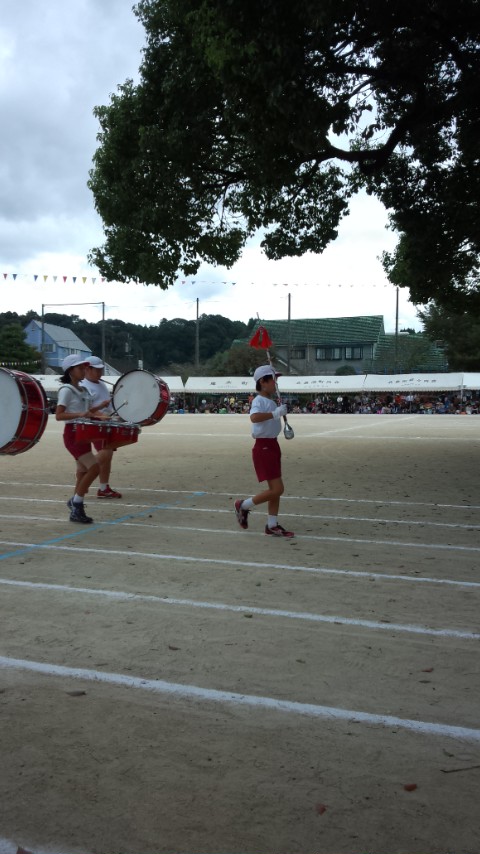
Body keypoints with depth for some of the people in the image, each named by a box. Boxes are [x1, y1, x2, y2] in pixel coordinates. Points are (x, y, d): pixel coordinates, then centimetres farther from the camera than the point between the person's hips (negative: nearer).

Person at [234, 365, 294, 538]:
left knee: (276, 489, 11)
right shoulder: (259, 401, -15)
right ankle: (243, 505, 7)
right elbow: (254, 417, -37)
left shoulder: (271, 401, 13)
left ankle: (272, 526, 19)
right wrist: (275, 414, -36)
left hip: (272, 445, 9)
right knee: (277, 489, -10)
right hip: (263, 447, -9)